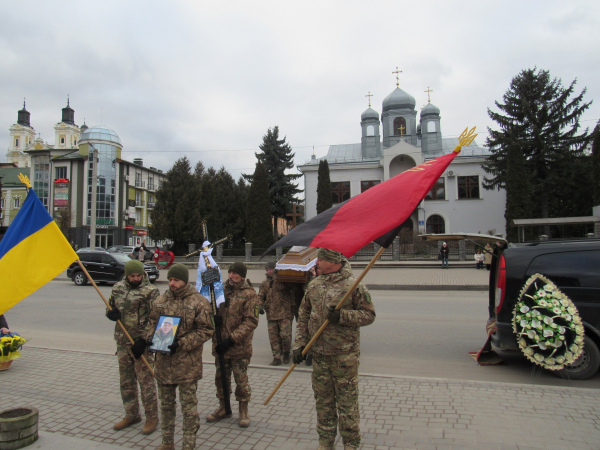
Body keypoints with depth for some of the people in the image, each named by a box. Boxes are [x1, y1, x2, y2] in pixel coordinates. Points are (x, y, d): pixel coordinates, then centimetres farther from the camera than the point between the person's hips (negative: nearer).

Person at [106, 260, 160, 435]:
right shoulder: (118, 288, 6)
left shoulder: (150, 291, -12)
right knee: (126, 381, 17)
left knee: (146, 380, 1)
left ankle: (152, 417, 16)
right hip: (122, 342, 6)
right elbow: (110, 307, 19)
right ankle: (131, 415, 33)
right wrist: (111, 313, -5)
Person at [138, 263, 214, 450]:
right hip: (164, 362, 5)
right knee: (166, 403, 19)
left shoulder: (199, 302, -11)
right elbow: (152, 322, 17)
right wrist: (144, 339, -1)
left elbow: (206, 330, -12)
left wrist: (181, 344, -19)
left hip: (187, 364, -5)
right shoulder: (161, 300, 4)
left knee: (189, 405, 6)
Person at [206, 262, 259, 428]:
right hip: (220, 345, 5)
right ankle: (223, 407, 36)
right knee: (221, 377, 17)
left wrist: (232, 339, -20)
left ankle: (243, 410, 24)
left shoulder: (249, 294, -9)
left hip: (239, 346, -5)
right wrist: (212, 316, -12)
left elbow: (251, 321, -14)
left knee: (241, 380, 6)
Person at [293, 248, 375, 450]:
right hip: (319, 354, 5)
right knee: (323, 400, 16)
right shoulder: (314, 285, 5)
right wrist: (299, 344, 3)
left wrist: (342, 316, -21)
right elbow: (303, 316, 10)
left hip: (345, 355, -5)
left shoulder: (353, 285, -11)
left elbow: (369, 314, -9)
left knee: (347, 401, 6)